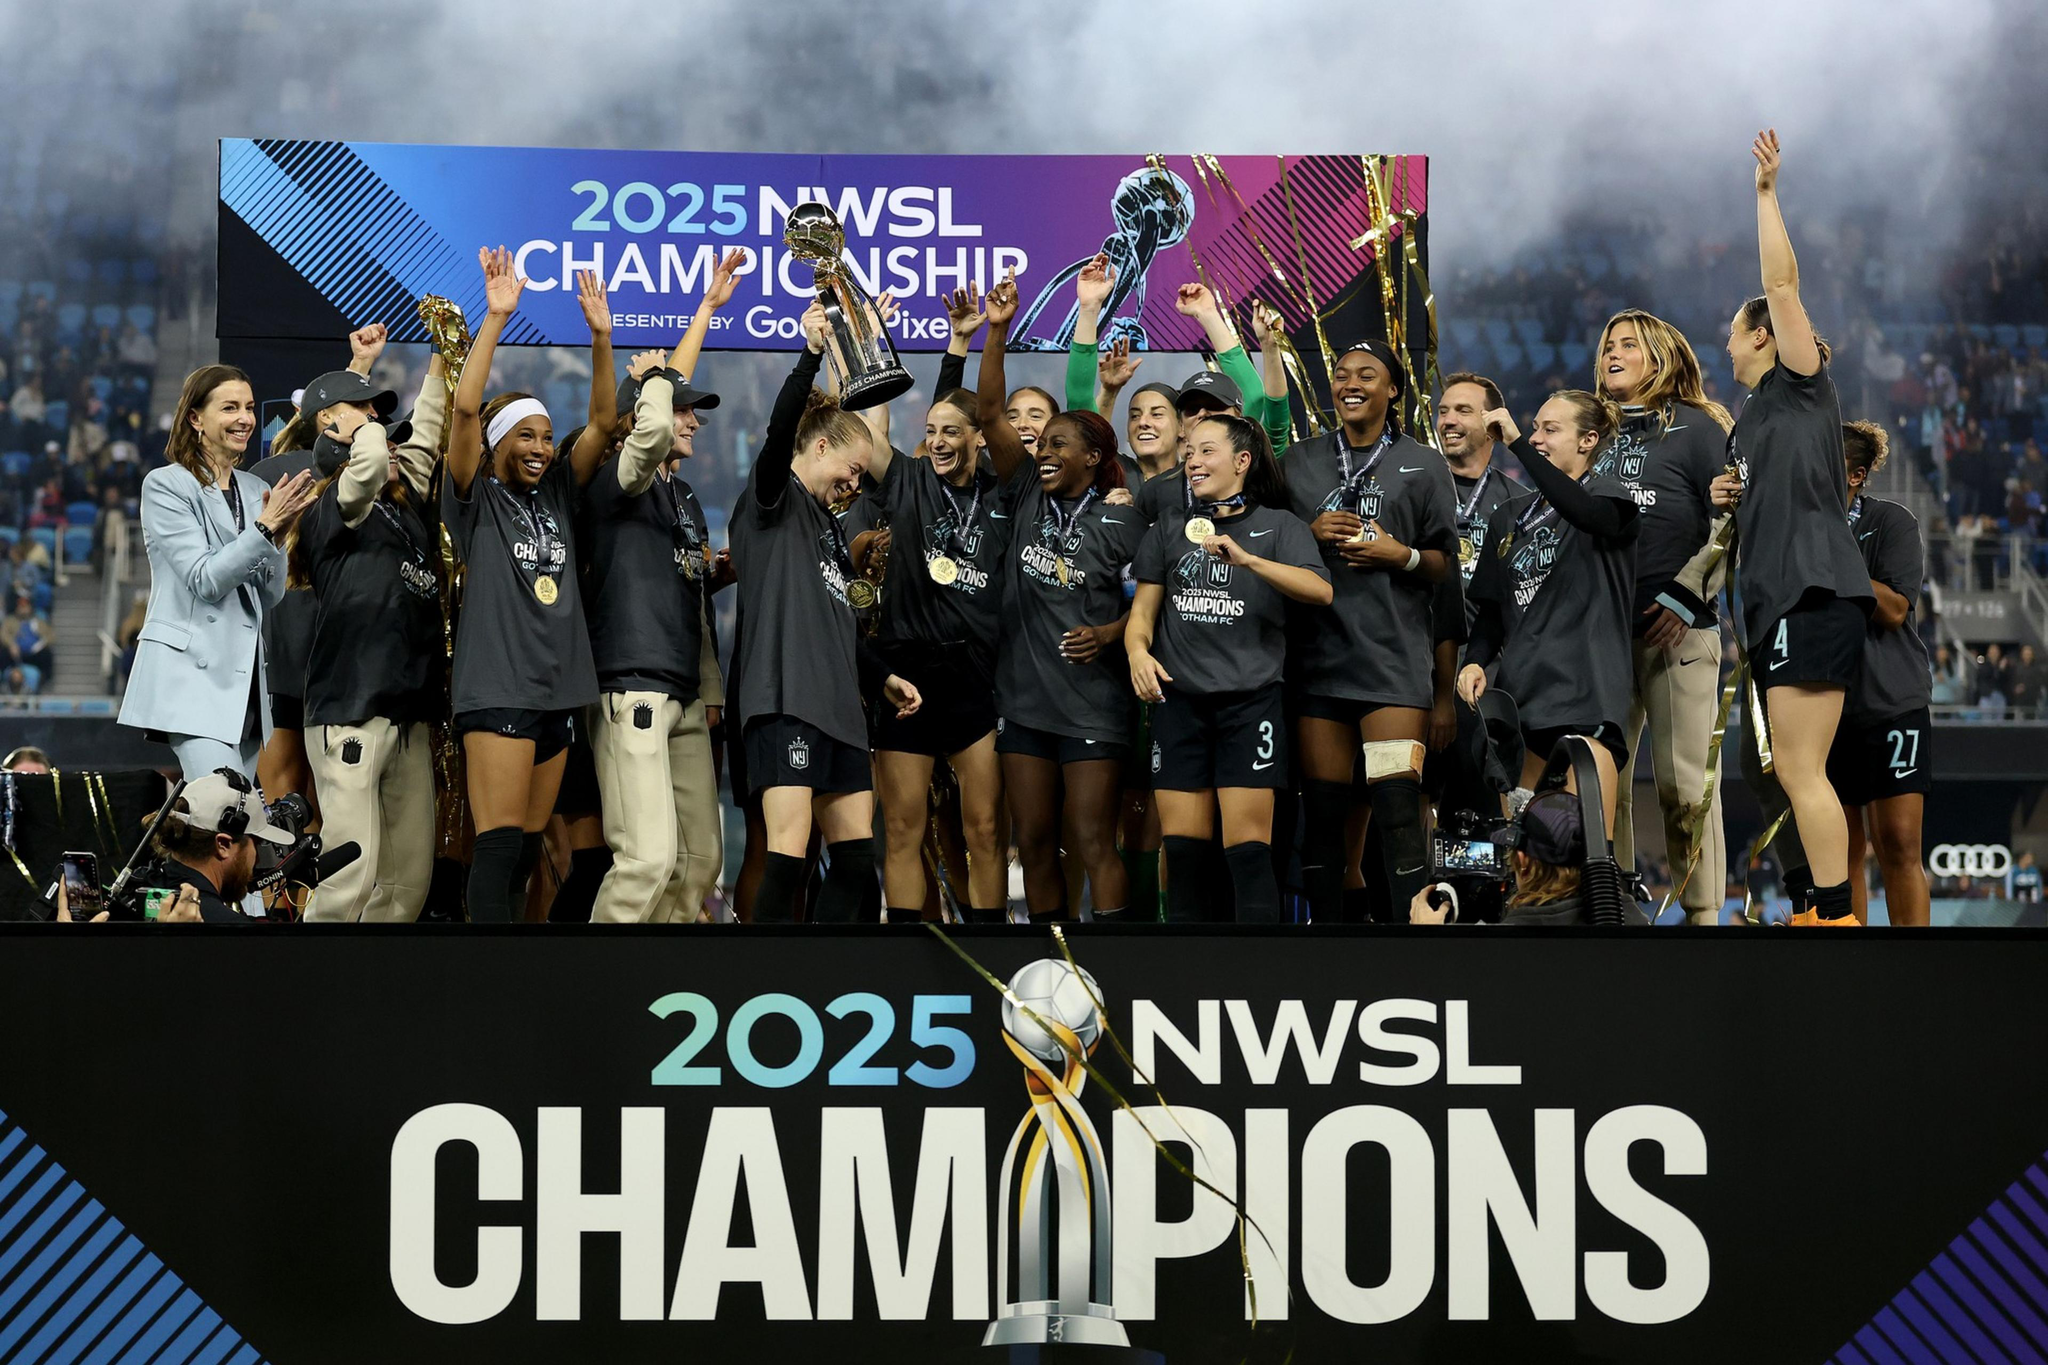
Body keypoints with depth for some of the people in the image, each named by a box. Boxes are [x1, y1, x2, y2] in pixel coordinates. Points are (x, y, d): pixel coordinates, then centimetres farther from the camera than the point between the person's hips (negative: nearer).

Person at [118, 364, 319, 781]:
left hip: (244, 677, 7)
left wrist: (279, 534, -1)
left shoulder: (254, 490, 16)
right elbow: (205, 580, -11)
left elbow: (270, 597, 15)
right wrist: (265, 526, -14)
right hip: (191, 672, -6)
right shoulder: (166, 486, -2)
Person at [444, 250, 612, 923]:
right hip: (497, 684, -7)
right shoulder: (477, 499, 0)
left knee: (528, 848, 8)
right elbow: (465, 409, -13)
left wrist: (601, 336, -4)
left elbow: (602, 422, 8)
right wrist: (495, 318, -18)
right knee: (500, 844, -14)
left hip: (555, 686, 7)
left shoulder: (558, 495, 15)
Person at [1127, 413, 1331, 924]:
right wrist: (1138, 652, -11)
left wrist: (1247, 559, -26)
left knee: (1247, 850, -9)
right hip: (1179, 700, 3)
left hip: (1250, 702, -3)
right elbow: (1143, 608, 11)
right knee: (1182, 848, 2)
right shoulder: (1171, 526, 13)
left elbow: (1321, 591, -14)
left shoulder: (1278, 526, 3)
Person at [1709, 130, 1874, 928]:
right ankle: (1825, 909, 13)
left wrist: (1766, 192, -9)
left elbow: (1782, 285, -10)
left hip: (1814, 593, -10)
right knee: (1794, 771, 9)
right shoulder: (1750, 419, 23)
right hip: (1778, 598, 10)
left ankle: (1838, 920, -12)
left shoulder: (1800, 385, 0)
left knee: (1801, 771, -13)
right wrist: (1728, 497, 14)